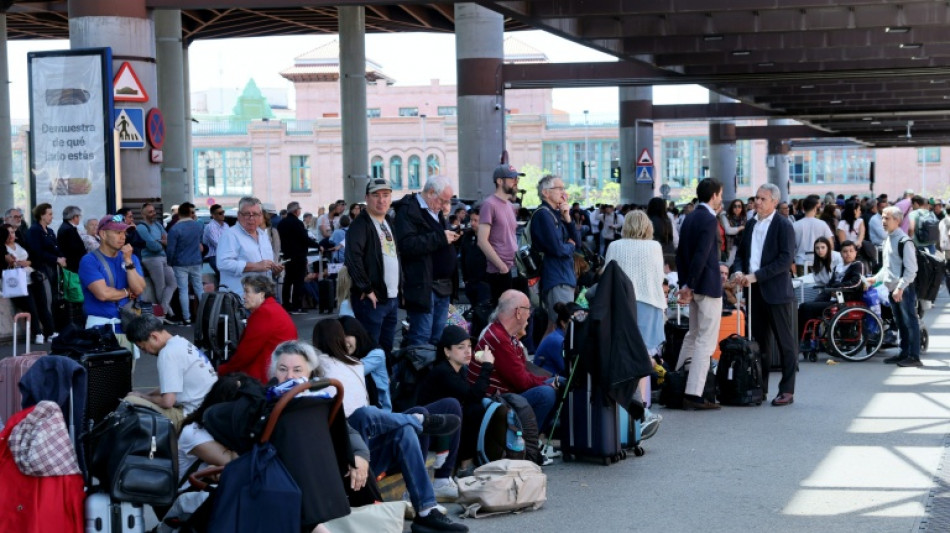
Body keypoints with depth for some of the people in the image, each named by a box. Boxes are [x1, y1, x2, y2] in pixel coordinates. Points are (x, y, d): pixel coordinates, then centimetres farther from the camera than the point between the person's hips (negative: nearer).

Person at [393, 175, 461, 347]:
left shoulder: (436, 211, 19)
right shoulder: (408, 210, -11)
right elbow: (407, 244, -25)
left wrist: (451, 236, 10)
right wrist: (441, 238, -23)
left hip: (442, 286, 9)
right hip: (422, 286, -9)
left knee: (438, 338, 13)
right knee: (421, 337, -8)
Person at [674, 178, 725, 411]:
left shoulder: (690, 218, 11)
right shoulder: (709, 220, -15)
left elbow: (681, 252, 13)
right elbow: (701, 255, -22)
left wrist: (684, 283, 12)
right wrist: (689, 285, -16)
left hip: (694, 286, 9)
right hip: (708, 285, -9)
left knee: (693, 335, 23)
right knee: (706, 341, -6)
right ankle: (694, 394, -8)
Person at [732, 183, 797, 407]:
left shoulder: (783, 225, -7)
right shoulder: (751, 224, 13)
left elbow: (786, 259, -15)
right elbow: (742, 252, 18)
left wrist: (757, 276, -19)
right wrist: (739, 271, -4)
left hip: (777, 291, -6)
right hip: (755, 290, 6)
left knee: (785, 343, 0)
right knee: (760, 341, 11)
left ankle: (787, 390, 4)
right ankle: (760, 387, 18)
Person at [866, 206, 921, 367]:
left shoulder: (905, 241, -13)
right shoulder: (887, 240, 14)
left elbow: (911, 269, -16)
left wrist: (900, 288, -19)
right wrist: (876, 278, 16)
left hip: (905, 289, -9)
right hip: (892, 289, 9)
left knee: (910, 322, -5)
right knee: (900, 323, 14)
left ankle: (914, 356, -3)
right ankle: (904, 353, 21)